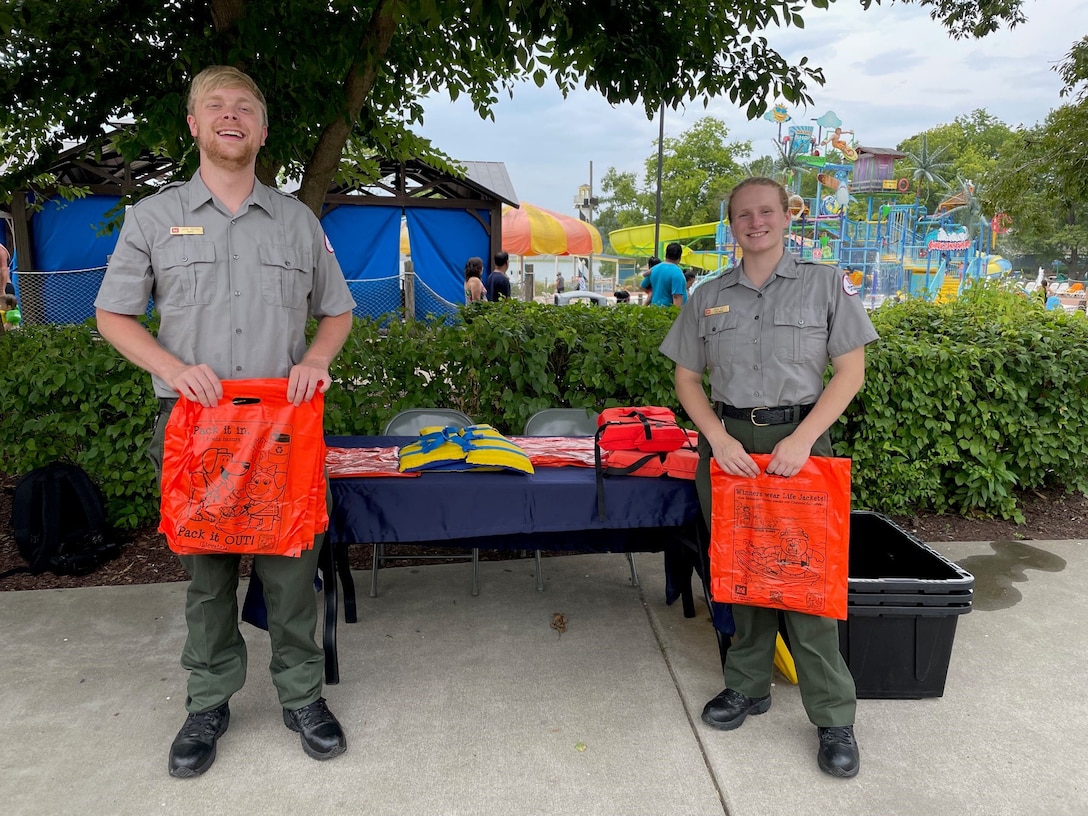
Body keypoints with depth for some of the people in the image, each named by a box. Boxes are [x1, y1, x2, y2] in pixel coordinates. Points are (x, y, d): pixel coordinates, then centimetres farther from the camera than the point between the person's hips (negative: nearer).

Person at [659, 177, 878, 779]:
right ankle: (747, 686, 27)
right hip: (727, 441, 3)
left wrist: (802, 440, -13)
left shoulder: (826, 283, 2)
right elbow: (687, 379, 9)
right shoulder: (709, 296, 8)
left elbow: (850, 370, -2)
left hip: (798, 441, -3)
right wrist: (720, 439, -7)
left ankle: (834, 718, 11)